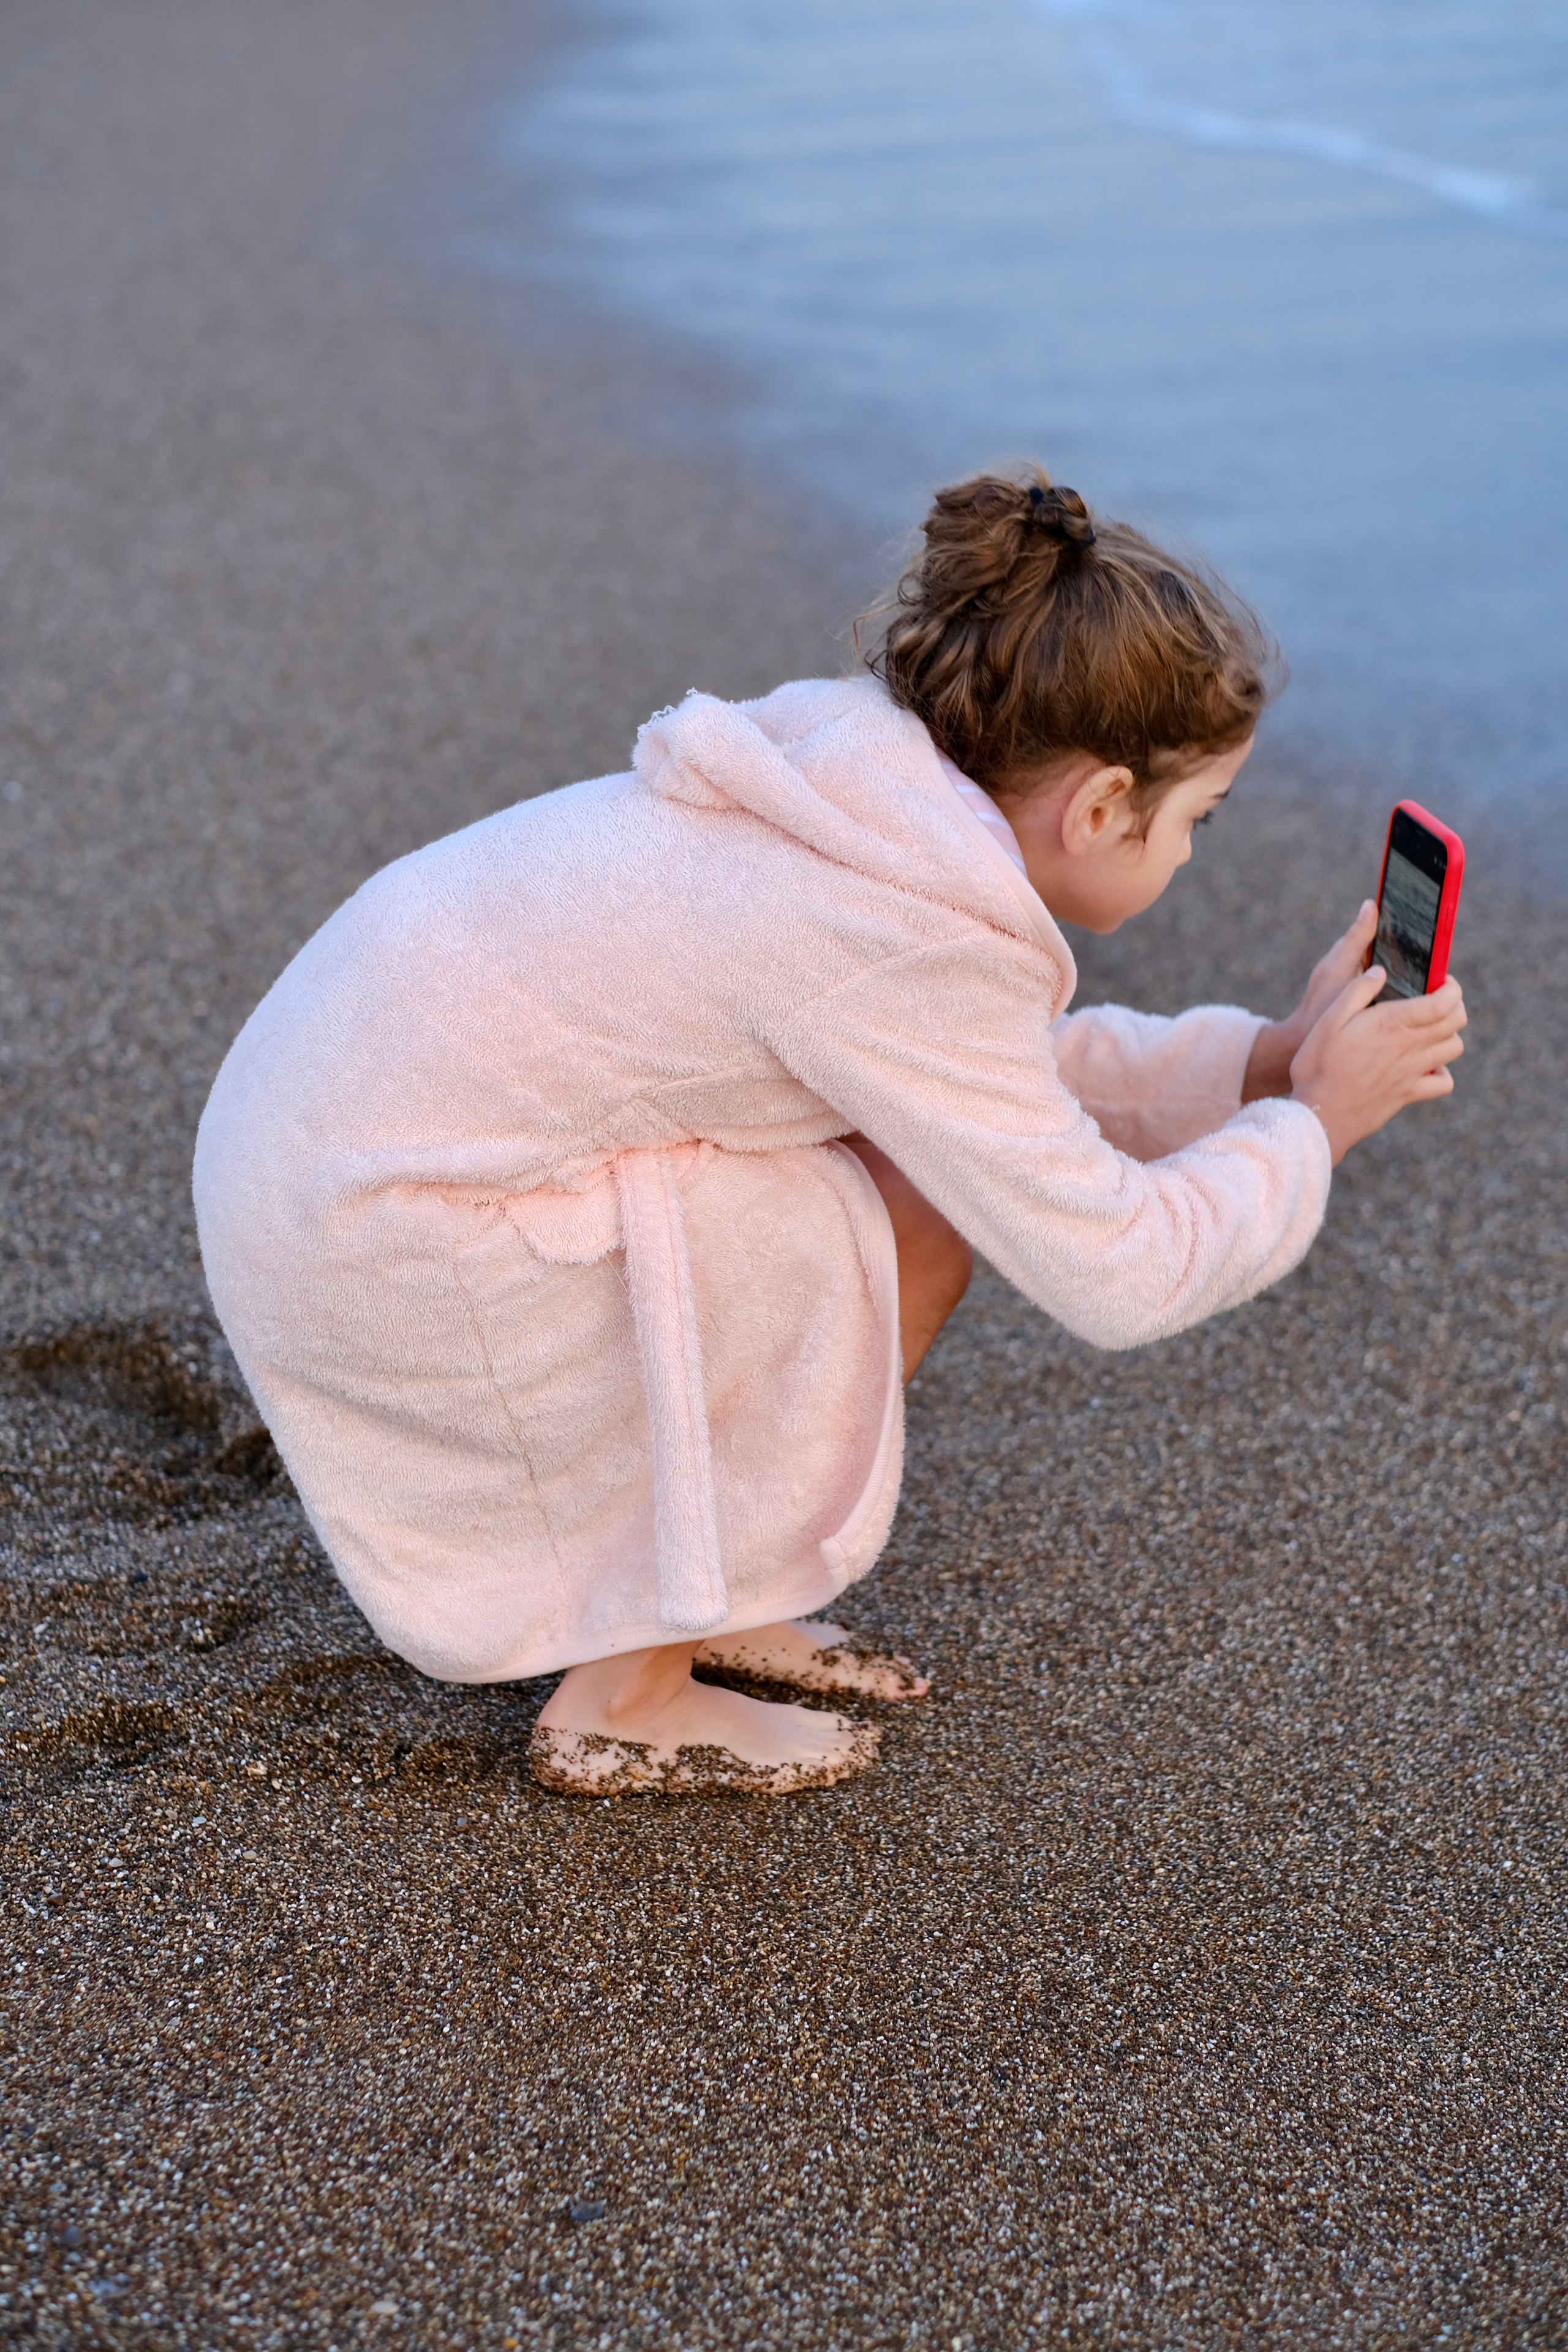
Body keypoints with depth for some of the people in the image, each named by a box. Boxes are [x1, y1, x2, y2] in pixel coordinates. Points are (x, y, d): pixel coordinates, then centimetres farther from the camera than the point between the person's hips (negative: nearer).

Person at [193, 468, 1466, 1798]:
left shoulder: (876, 782, 4)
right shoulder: (912, 937, -25)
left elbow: (1013, 1068, 18)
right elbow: (1117, 1274, -19)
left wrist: (1265, 1060, 10)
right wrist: (1311, 1126, -4)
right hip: (374, 1233, -9)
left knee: (955, 1151, 7)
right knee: (921, 1227, -10)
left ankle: (679, 1602, 20)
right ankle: (627, 1704, 3)